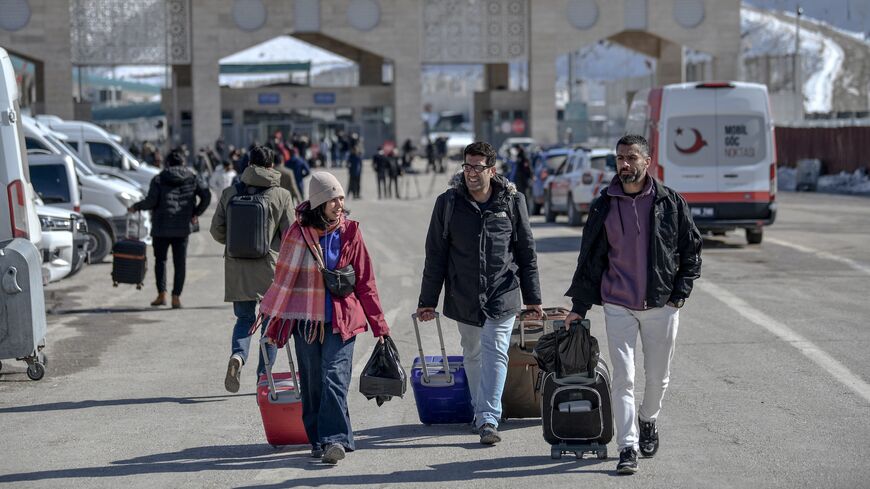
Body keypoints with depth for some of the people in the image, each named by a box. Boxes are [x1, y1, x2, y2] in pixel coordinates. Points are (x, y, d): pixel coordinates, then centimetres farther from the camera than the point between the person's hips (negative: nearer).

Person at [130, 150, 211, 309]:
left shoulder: (159, 179, 0)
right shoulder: (192, 179, 7)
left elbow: (151, 201, -10)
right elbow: (206, 196, -3)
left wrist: (136, 207, 6)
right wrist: (196, 213, 8)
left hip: (162, 227, -1)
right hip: (183, 228, 2)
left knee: (160, 259, 12)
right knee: (180, 262, 6)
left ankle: (162, 294, 4)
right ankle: (176, 297, 1)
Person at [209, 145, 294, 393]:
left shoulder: (230, 193, 1)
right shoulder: (281, 195, -5)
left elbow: (217, 231, 4)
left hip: (237, 268, 2)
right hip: (270, 267, -2)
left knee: (244, 318, 14)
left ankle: (238, 355, -14)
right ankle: (263, 375, 10)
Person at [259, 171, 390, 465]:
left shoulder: (349, 232, 3)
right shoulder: (299, 234, -4)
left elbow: (365, 281, 8)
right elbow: (284, 279, 2)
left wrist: (379, 325, 8)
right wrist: (273, 324, 3)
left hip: (342, 320, 0)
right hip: (306, 320, 0)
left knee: (335, 377, -13)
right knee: (312, 384, 5)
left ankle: (333, 439, -18)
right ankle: (318, 441, 14)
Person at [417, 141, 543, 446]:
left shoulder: (512, 201, 0)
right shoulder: (448, 203, 0)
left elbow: (526, 252, 7)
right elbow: (435, 255, 4)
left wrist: (533, 298, 7)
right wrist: (427, 301, 4)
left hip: (502, 295, -2)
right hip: (463, 297, 2)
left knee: (495, 355, -10)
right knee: (473, 355, 12)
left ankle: (488, 420, -13)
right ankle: (481, 413, 25)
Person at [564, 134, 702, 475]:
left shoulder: (670, 202, -1)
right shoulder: (604, 206, 2)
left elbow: (692, 249, 6)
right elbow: (590, 257, 8)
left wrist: (679, 293, -2)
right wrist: (579, 306, 7)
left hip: (661, 305, 0)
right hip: (618, 306, 0)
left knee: (658, 377, 10)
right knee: (623, 378, -5)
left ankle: (648, 420, 39)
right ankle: (628, 448, -2)